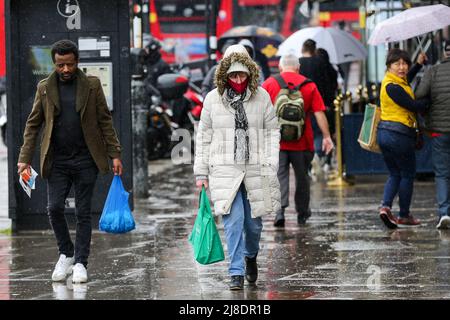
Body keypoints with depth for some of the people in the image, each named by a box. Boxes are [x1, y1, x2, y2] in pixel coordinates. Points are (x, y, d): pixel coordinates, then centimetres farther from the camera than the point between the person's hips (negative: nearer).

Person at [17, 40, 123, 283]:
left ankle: (80, 262, 9)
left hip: (85, 160, -1)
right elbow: (33, 124, 7)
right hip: (57, 160, 1)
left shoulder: (92, 85, 3)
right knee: (55, 208, -6)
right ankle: (66, 254, 16)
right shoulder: (45, 88, 5)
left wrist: (115, 154, -2)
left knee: (83, 213, 1)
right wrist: (25, 158, -2)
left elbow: (105, 121, 4)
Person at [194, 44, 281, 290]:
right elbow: (203, 137, 7)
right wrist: (201, 173, 5)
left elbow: (272, 131, 8)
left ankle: (251, 256, 39)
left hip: (255, 169, 1)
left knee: (254, 222, 9)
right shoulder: (213, 99, 2)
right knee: (233, 221, -10)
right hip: (224, 170, -1)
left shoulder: (261, 97, 3)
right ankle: (236, 273, -5)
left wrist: (271, 164, -1)